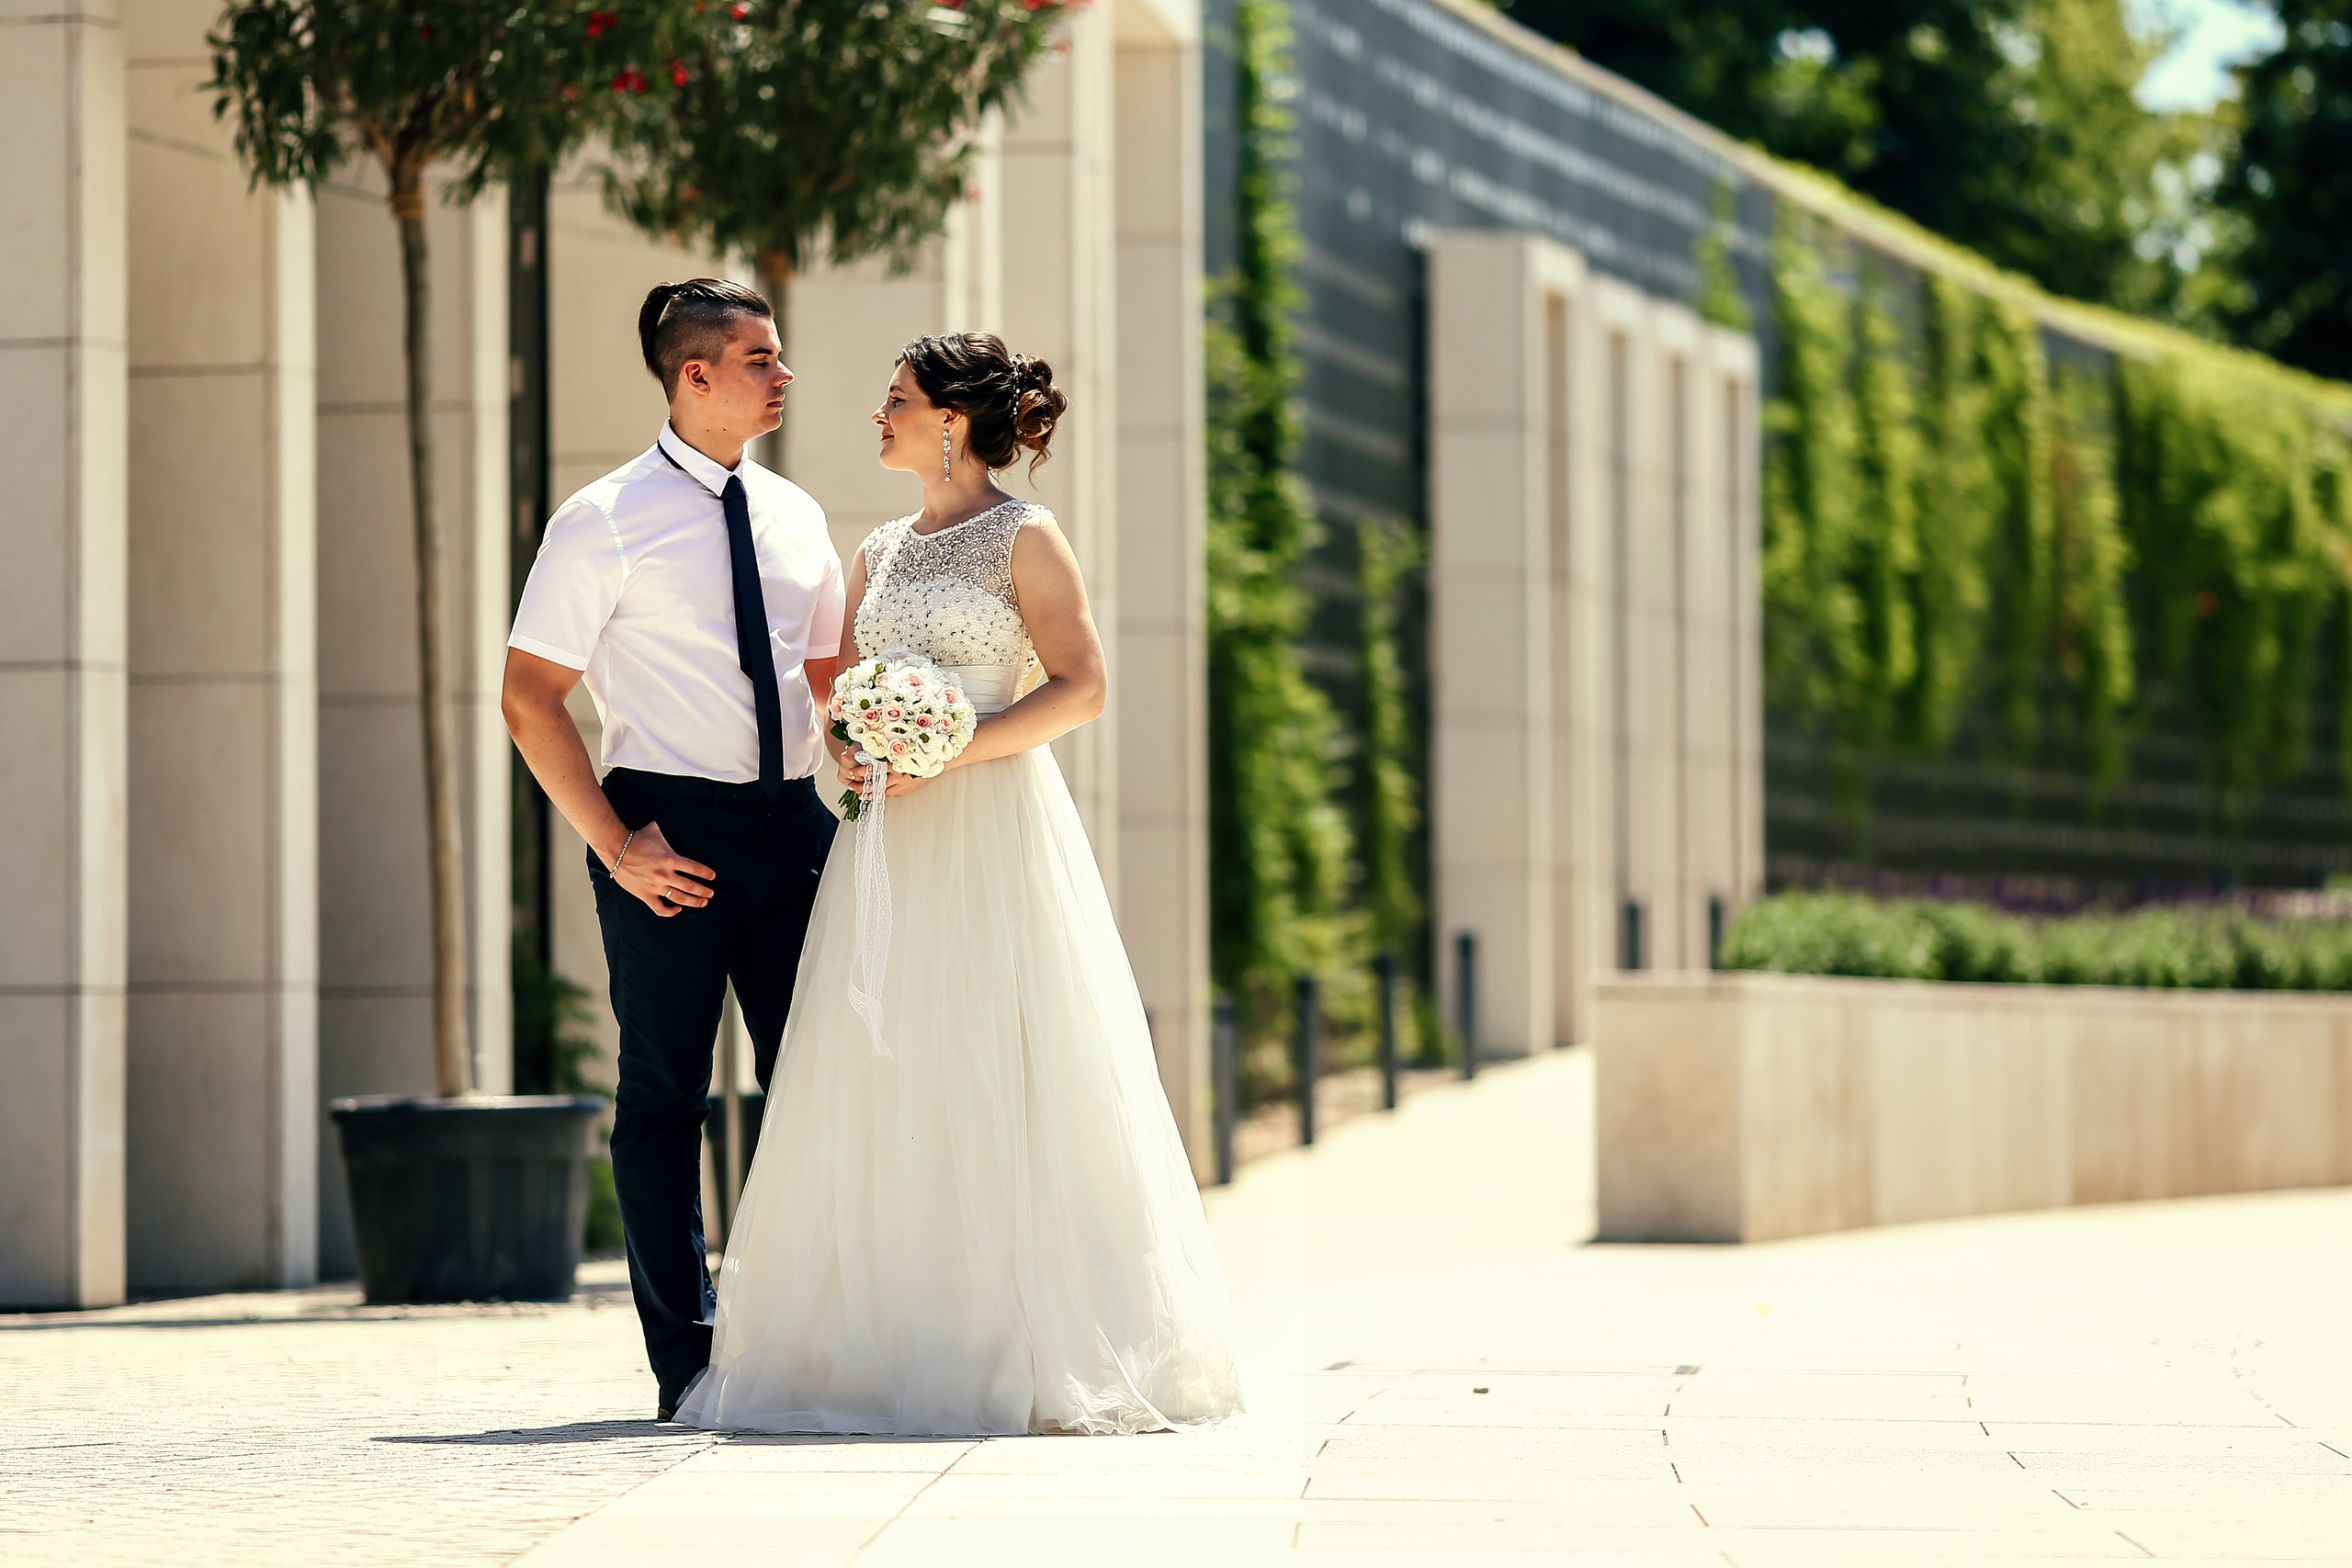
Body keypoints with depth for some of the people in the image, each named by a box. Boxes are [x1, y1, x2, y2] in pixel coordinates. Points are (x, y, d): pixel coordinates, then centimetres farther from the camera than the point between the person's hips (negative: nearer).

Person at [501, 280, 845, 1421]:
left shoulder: (794, 516, 12)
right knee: (663, 1094, 1)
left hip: (791, 822, 5)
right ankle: (684, 1360, 6)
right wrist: (614, 844, -12)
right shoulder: (607, 522, -6)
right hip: (670, 832, -5)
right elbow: (530, 695, -7)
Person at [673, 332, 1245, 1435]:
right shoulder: (879, 553, 17)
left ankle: (1038, 1354, -3)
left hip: (995, 827, -6)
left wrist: (951, 751, -16)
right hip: (892, 839, 6)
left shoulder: (1023, 539, -2)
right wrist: (852, 755, -3)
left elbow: (1082, 686, -9)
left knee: (1000, 1083, -8)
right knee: (881, 1087, 0)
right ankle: (895, 1349, 3)